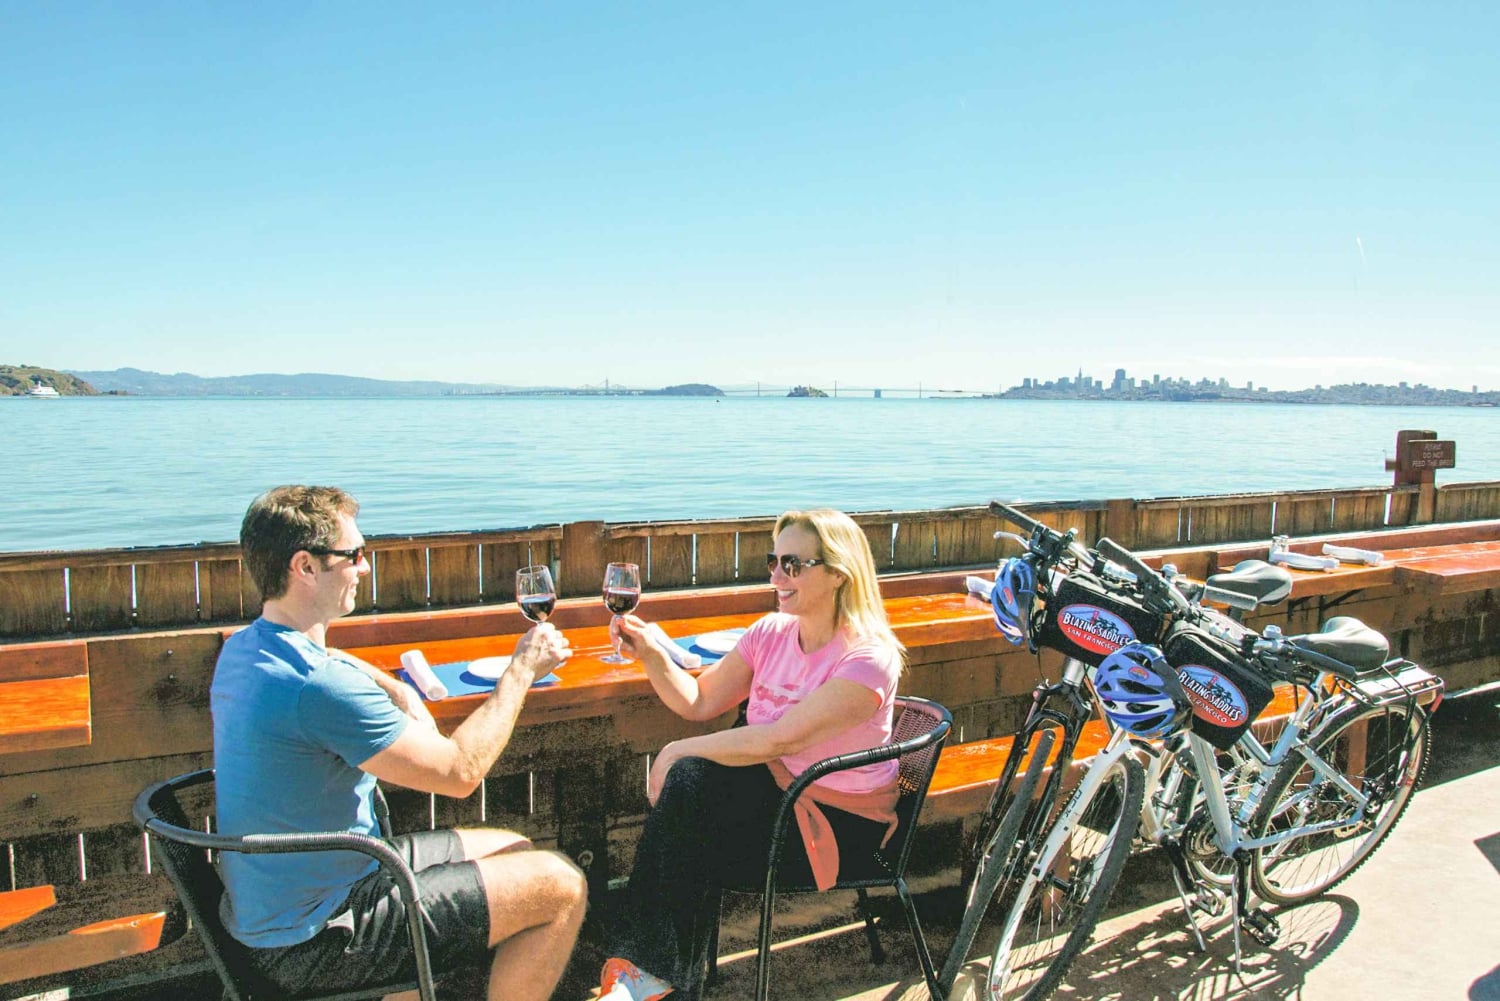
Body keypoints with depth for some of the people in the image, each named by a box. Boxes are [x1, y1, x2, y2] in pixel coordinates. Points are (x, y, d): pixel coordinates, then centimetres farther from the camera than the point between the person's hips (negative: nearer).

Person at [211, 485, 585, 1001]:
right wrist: (521, 670, -12)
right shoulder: (317, 687, -30)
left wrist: (397, 690, 5)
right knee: (559, 888, -8)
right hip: (311, 943, -10)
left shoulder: (244, 649, 2)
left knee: (513, 851, 17)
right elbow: (460, 772, -23)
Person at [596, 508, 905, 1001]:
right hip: (775, 788, 6)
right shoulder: (772, 632, 2)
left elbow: (781, 739, -27)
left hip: (839, 827, -6)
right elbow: (698, 702, 5)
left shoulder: (868, 658, -20)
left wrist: (677, 752, -22)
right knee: (690, 777, -25)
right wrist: (652, 653, -12)